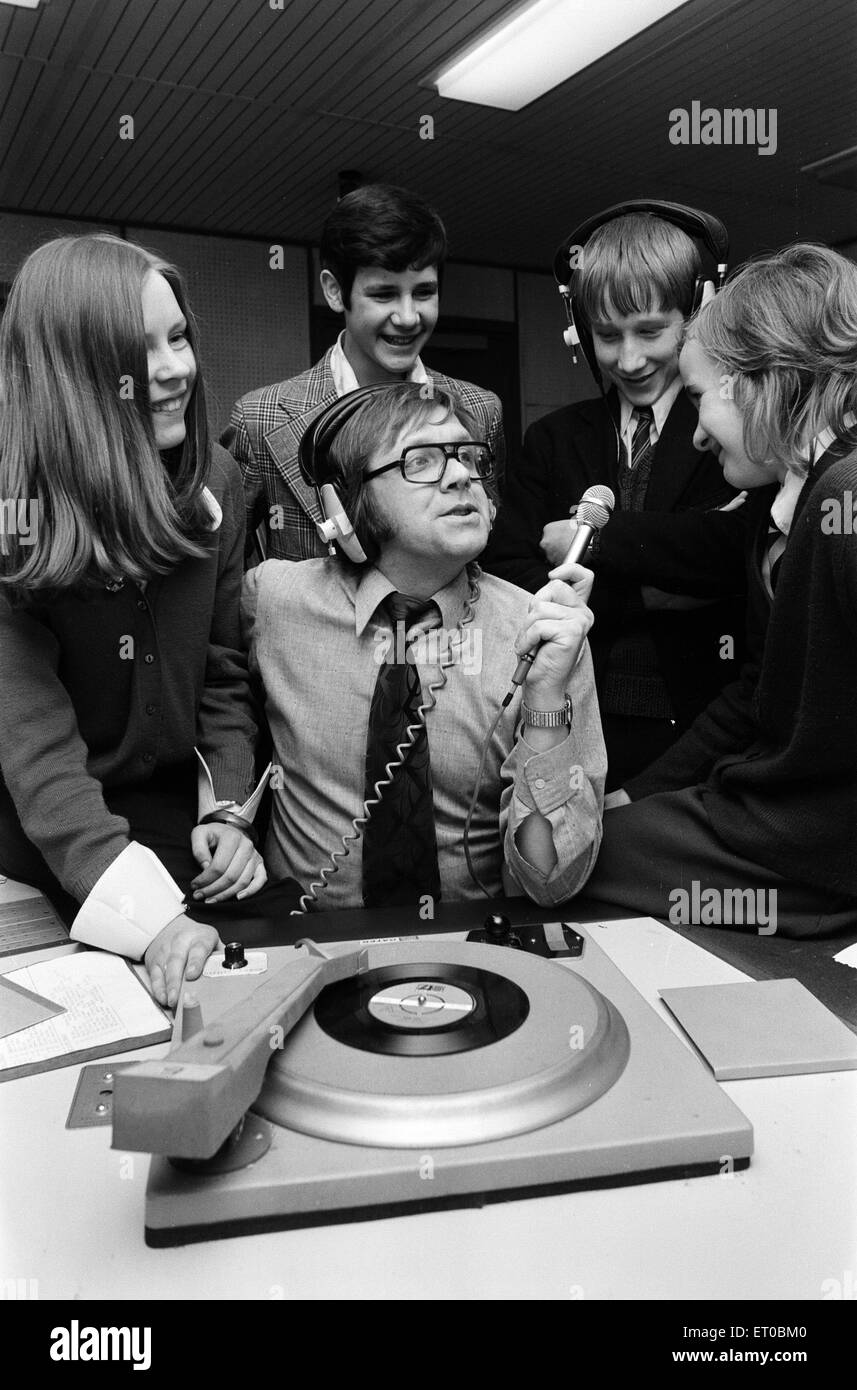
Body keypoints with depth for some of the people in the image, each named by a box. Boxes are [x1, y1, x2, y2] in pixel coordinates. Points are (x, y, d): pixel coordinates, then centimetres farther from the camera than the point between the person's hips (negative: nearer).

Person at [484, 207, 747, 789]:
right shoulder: (552, 440, 10)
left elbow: (738, 549, -19)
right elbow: (504, 581, -2)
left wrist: (594, 541, -12)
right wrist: (648, 590, -13)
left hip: (705, 734, -2)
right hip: (581, 735, 2)